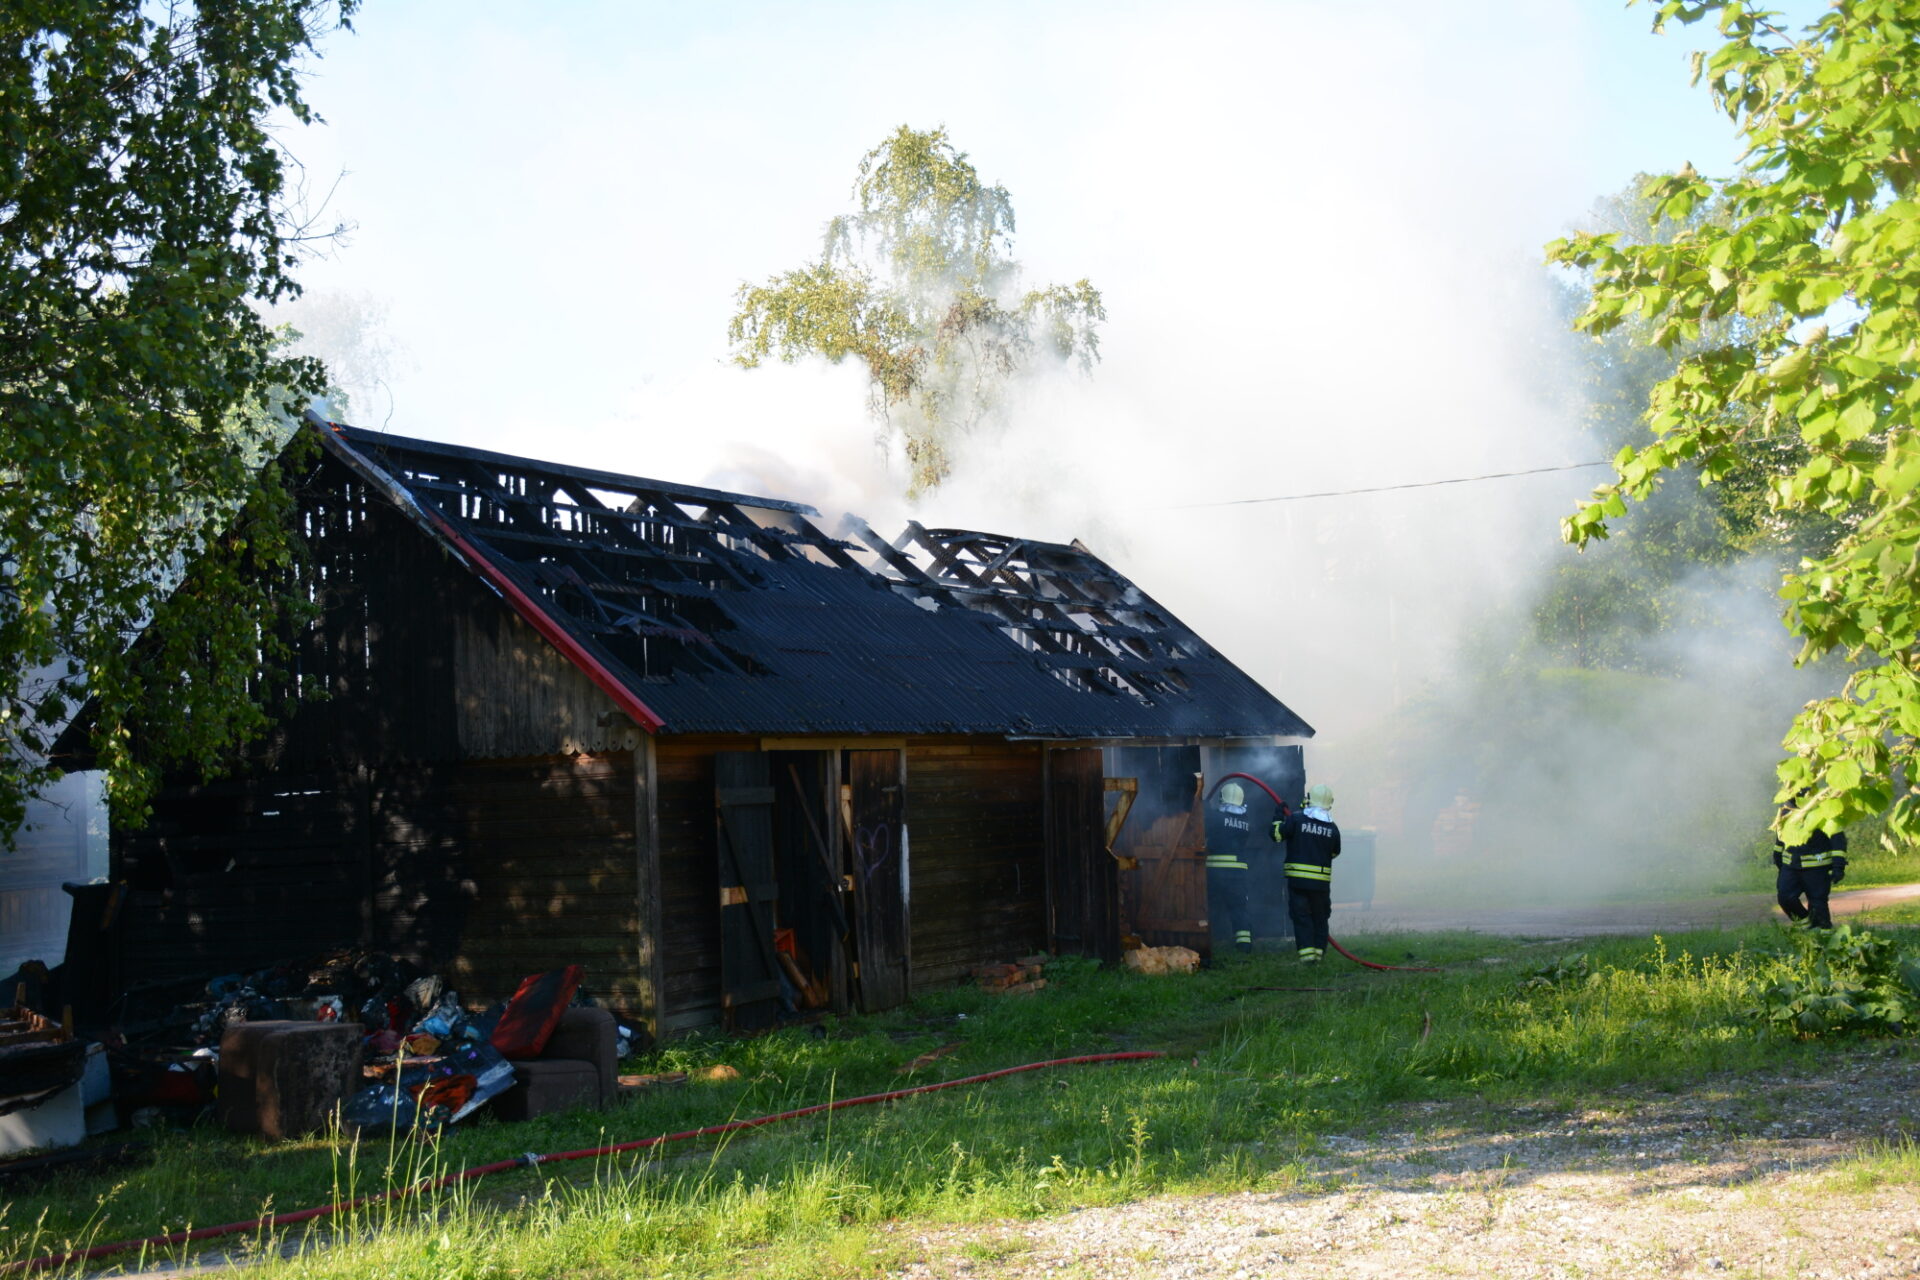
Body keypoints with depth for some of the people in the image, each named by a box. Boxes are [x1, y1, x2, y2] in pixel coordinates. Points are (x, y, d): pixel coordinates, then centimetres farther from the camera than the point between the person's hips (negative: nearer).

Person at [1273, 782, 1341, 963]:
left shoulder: (1296, 819, -8)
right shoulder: (1332, 828, 1)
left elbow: (1277, 834, -4)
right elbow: (1335, 852, 14)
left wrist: (1279, 818, 12)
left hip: (1298, 880, -2)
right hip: (1322, 881, 2)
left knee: (1301, 916, 2)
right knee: (1320, 916, 15)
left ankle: (1307, 952, -8)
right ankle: (1319, 952, 15)